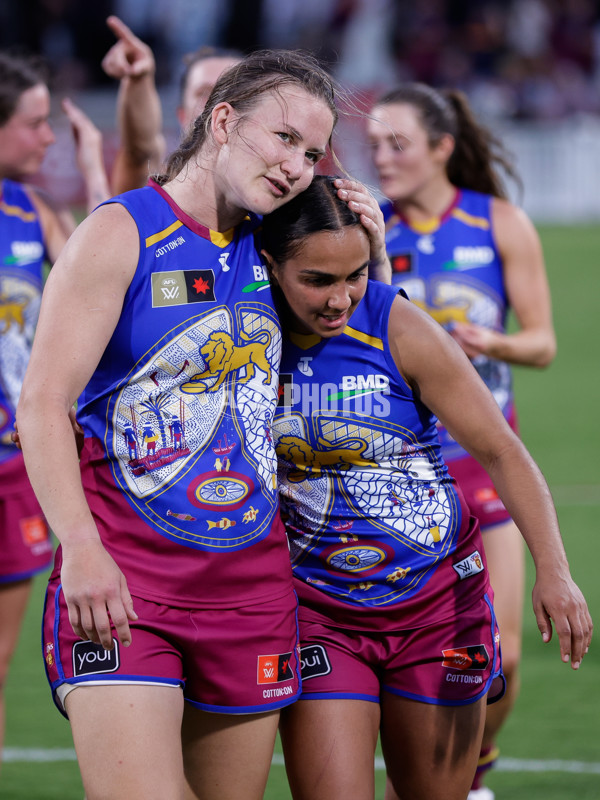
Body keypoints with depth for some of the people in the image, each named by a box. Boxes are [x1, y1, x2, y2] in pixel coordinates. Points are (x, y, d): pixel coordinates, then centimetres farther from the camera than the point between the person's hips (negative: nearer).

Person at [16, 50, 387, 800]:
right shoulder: (120, 233, -4)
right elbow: (43, 402, -11)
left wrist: (371, 262, 11)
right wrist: (80, 547, -23)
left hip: (252, 580, 6)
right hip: (120, 578, -6)